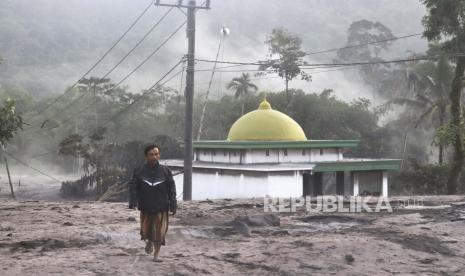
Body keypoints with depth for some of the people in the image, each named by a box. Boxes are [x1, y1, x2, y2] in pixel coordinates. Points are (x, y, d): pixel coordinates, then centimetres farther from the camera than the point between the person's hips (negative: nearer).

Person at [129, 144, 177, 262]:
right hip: (145, 208, 1)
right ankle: (149, 242, 42)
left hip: (161, 208, -1)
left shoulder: (165, 171, -2)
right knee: (145, 231, 9)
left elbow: (172, 189, 0)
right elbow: (133, 187, -4)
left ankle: (156, 254, 10)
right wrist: (133, 202, -16)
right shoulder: (139, 172, -2)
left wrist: (173, 206, -3)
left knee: (159, 231, -4)